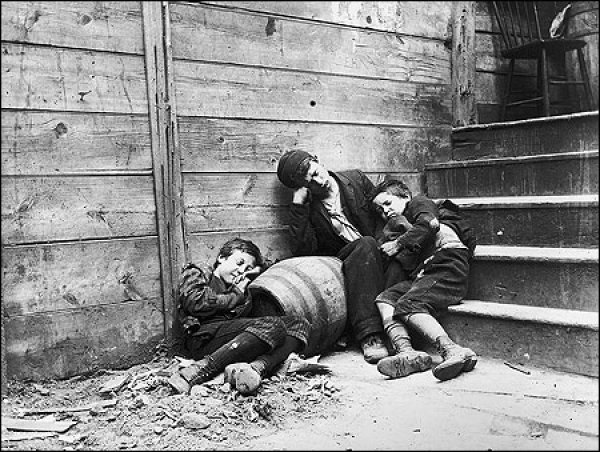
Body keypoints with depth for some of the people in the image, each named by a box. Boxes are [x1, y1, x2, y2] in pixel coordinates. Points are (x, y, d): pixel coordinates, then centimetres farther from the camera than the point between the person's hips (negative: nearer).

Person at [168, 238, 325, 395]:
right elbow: (195, 302, -2)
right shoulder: (196, 273, 18)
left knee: (298, 324, -8)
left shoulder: (239, 289, 35)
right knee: (272, 325, -27)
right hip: (203, 338, -6)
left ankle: (256, 368, -38)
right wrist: (235, 297, 7)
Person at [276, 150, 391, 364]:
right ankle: (369, 336, -40)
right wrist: (298, 206, -14)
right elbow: (303, 251, -11)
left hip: (378, 258, 2)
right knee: (365, 244, -32)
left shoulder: (356, 178, 10)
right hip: (343, 264, -2)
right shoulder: (307, 208, 3)